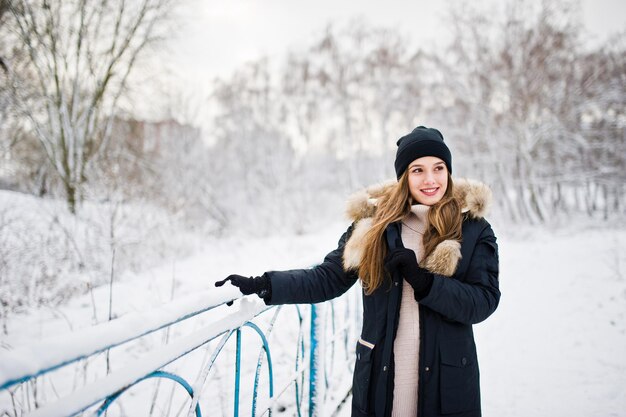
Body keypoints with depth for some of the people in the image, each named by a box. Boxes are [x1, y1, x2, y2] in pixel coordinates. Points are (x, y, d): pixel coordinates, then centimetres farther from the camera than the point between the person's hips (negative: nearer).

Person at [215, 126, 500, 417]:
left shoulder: (474, 228, -2)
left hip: (447, 380, 0)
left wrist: (424, 282, -21)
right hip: (380, 375, 1)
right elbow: (328, 278, 2)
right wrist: (263, 286, -9)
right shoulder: (374, 222, 0)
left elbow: (484, 301, -8)